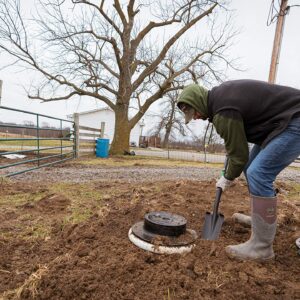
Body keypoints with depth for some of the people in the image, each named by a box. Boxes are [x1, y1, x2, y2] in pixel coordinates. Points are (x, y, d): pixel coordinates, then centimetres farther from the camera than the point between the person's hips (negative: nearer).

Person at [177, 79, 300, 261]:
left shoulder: (223, 112, -24)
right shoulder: (219, 94, 5)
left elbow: (239, 153, -16)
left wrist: (228, 179, 0)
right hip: (282, 121, 11)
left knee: (258, 173, -20)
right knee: (251, 169, 12)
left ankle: (262, 247, -10)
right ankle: (260, 218, 25)